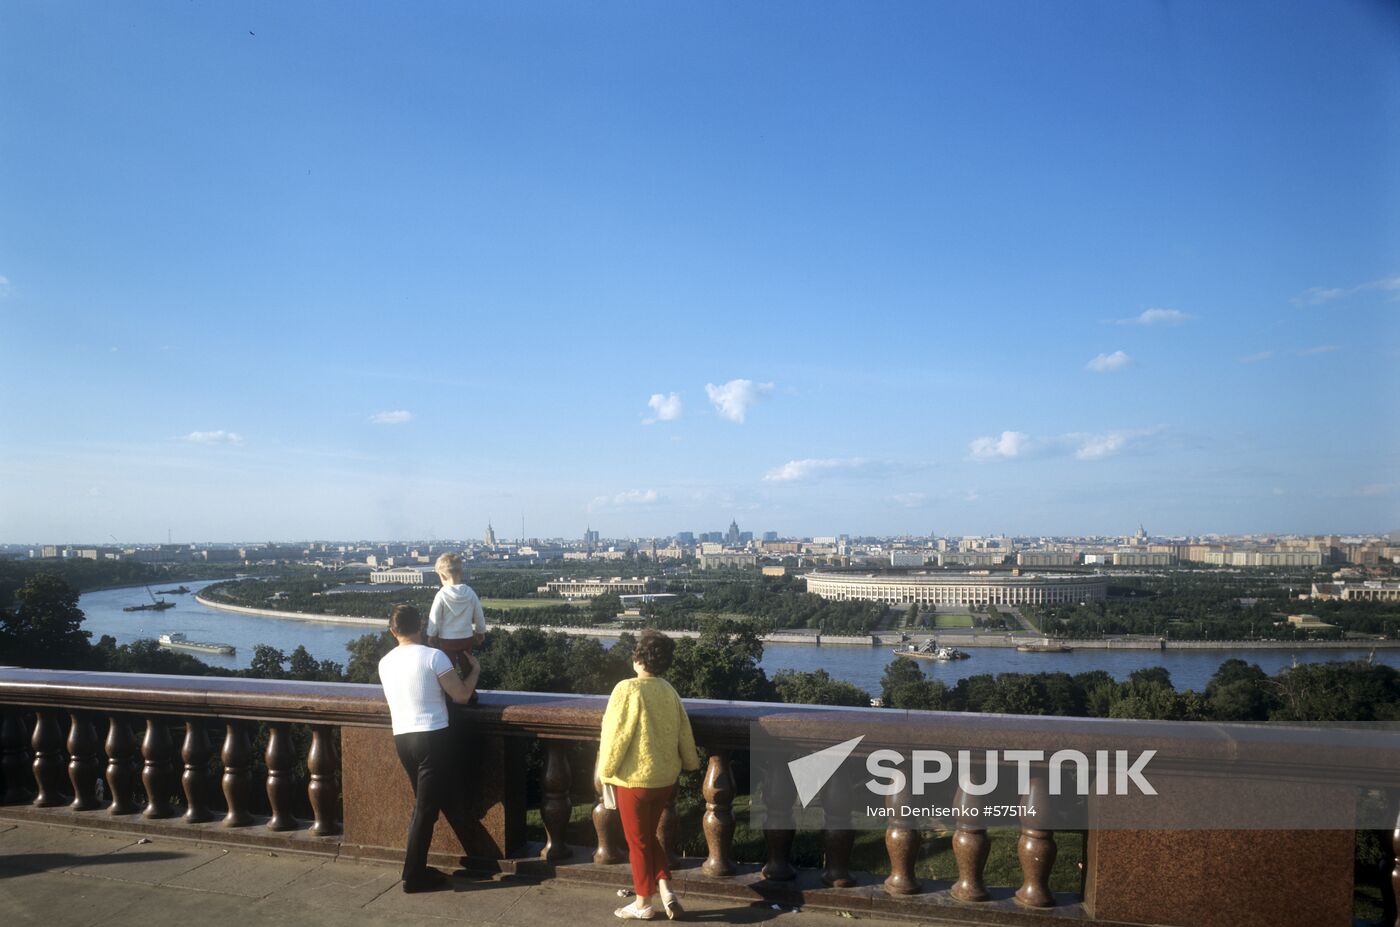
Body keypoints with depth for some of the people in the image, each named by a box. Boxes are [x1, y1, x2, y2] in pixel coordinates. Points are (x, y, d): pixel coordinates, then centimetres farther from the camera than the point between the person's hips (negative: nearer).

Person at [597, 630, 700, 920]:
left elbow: (616, 735, -16)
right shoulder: (669, 691, 1)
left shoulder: (627, 689, -18)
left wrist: (605, 771, -3)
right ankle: (665, 889, 11)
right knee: (649, 837, 21)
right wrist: (690, 763, 25)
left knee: (638, 842, 9)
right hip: (666, 778, 6)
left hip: (635, 779, -6)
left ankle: (643, 904, 20)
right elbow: (683, 732, 8)